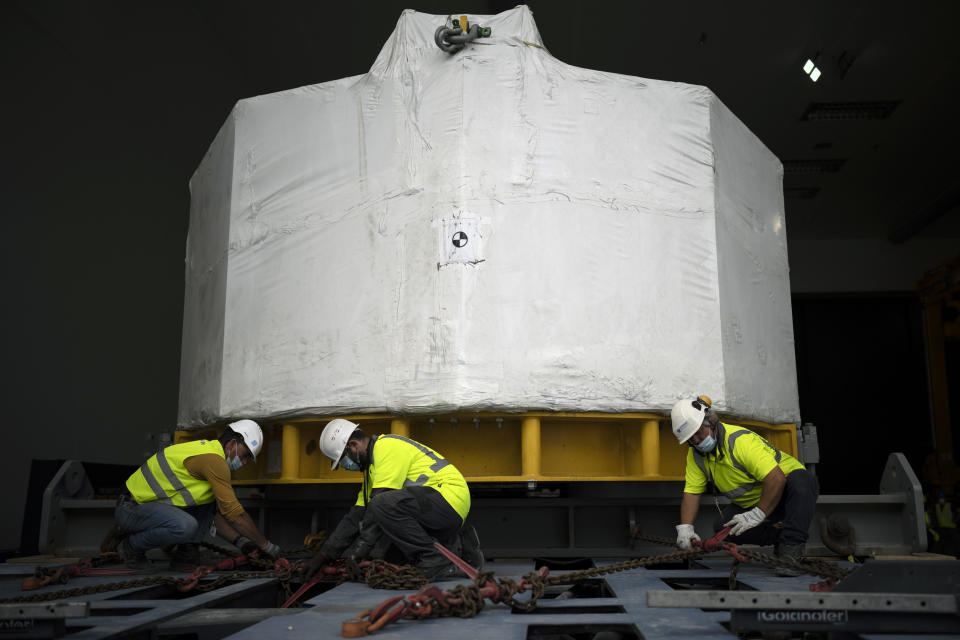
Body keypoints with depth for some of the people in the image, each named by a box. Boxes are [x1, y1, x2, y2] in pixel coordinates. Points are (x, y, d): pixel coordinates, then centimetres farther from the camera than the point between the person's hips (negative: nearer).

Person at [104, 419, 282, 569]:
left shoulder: (210, 457, 13)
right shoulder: (214, 460, -20)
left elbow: (217, 514, 17)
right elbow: (234, 512, -21)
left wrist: (241, 542, 5)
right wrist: (266, 545, -12)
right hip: (132, 508, -10)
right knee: (186, 526, -35)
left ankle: (186, 550, 4)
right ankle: (131, 546, -8)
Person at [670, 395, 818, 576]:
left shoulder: (741, 440, -30)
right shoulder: (696, 455, -6)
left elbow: (776, 479, -37)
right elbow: (691, 493, -7)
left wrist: (757, 515, -37)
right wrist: (685, 527, -21)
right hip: (750, 504, 7)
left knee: (802, 479, -37)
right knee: (721, 526, -17)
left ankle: (792, 544, -34)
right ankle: (779, 536, 0)